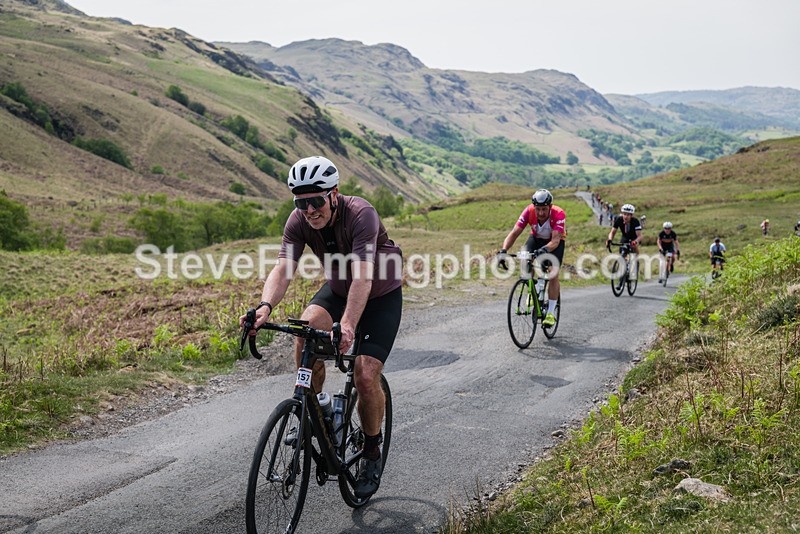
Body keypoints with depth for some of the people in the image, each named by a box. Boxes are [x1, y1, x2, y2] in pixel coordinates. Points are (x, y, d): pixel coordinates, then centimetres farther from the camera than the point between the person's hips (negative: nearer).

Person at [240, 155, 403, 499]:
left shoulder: (361, 214, -33)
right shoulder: (299, 220, -18)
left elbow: (362, 276, -44)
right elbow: (283, 268, -28)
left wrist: (348, 325, -58)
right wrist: (265, 307, -48)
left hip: (381, 295, -4)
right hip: (337, 290, 5)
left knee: (365, 375, -16)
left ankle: (372, 454, 9)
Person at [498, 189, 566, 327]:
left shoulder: (559, 214, -35)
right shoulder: (529, 212, -29)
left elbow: (555, 240, -43)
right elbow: (514, 233, -32)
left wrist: (544, 250, -64)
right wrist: (503, 251, -47)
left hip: (555, 241, -2)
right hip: (536, 238, 2)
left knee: (553, 273, -19)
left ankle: (551, 313, -8)